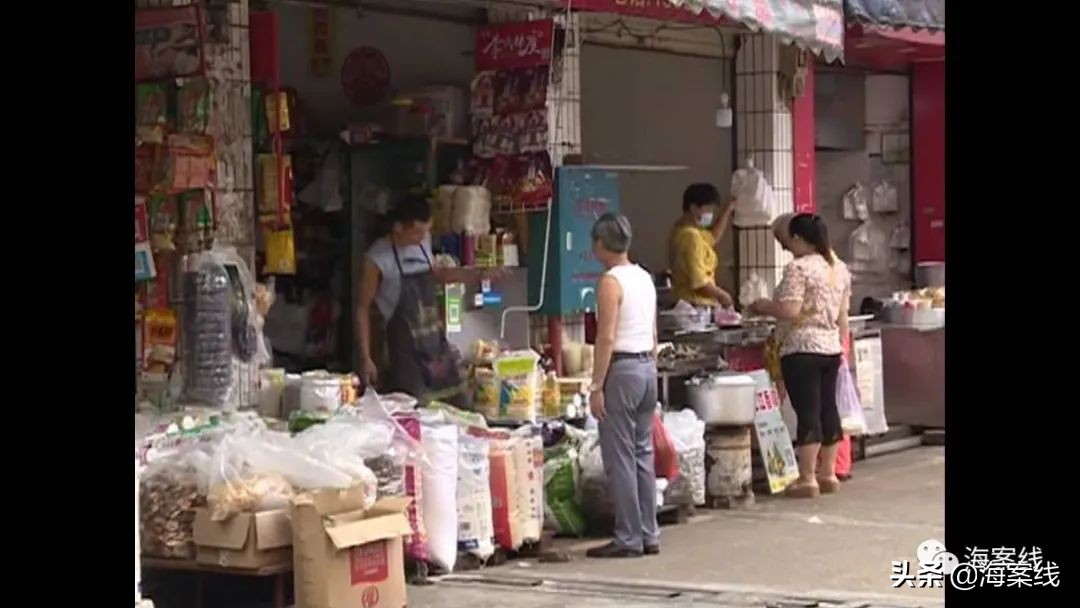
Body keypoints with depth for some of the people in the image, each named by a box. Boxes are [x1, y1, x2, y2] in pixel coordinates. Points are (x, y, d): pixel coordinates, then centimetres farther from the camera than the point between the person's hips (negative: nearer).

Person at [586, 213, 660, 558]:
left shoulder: (610, 282, -13)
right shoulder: (645, 278, 12)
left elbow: (606, 339, -17)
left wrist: (596, 386, -15)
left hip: (622, 369, -8)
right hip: (648, 366, 8)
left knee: (619, 458, -3)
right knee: (643, 453, 12)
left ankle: (628, 539, 0)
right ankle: (649, 535, 16)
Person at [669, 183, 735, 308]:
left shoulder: (683, 231, 12)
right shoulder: (691, 237, -19)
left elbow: (712, 238, 31)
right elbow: (698, 281, -24)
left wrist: (729, 211, 30)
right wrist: (722, 295, -9)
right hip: (697, 305, -10)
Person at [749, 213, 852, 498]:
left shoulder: (798, 267, -13)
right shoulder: (839, 268, 12)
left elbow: (790, 311, -19)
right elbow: (842, 314, 16)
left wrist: (764, 306, -3)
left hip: (802, 349, -8)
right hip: (832, 347, 8)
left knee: (807, 411, -6)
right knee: (827, 408, 12)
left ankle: (807, 478, -5)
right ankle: (828, 474, 17)